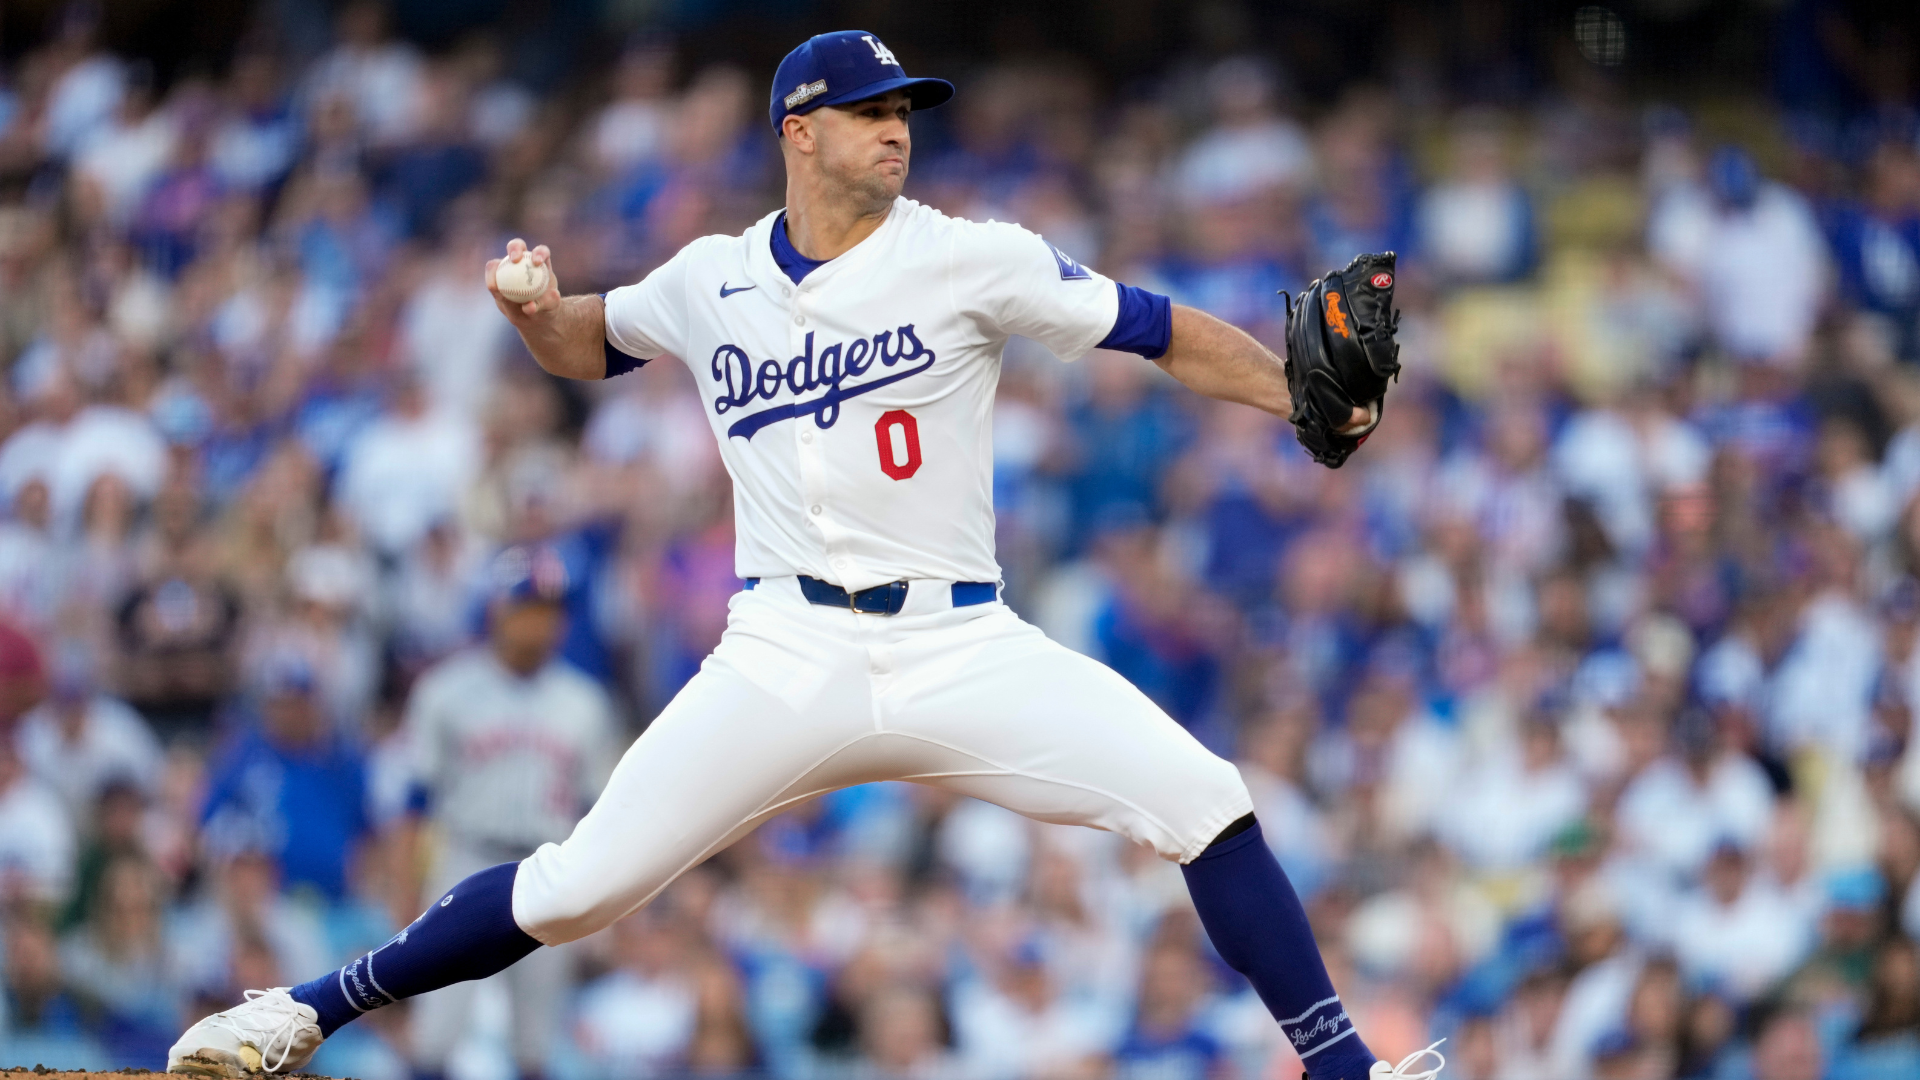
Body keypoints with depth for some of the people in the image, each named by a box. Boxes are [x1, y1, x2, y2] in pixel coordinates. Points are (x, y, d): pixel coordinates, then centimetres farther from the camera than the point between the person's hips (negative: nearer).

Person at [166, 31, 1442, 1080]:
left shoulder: (968, 260, -1)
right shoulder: (711, 282, 8)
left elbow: (1164, 332, -4)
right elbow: (595, 343, 28)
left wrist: (1307, 398, -18)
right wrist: (534, 311, 4)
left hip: (959, 646, -1)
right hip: (786, 656, 1)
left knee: (1202, 800, -16)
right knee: (575, 889, -7)